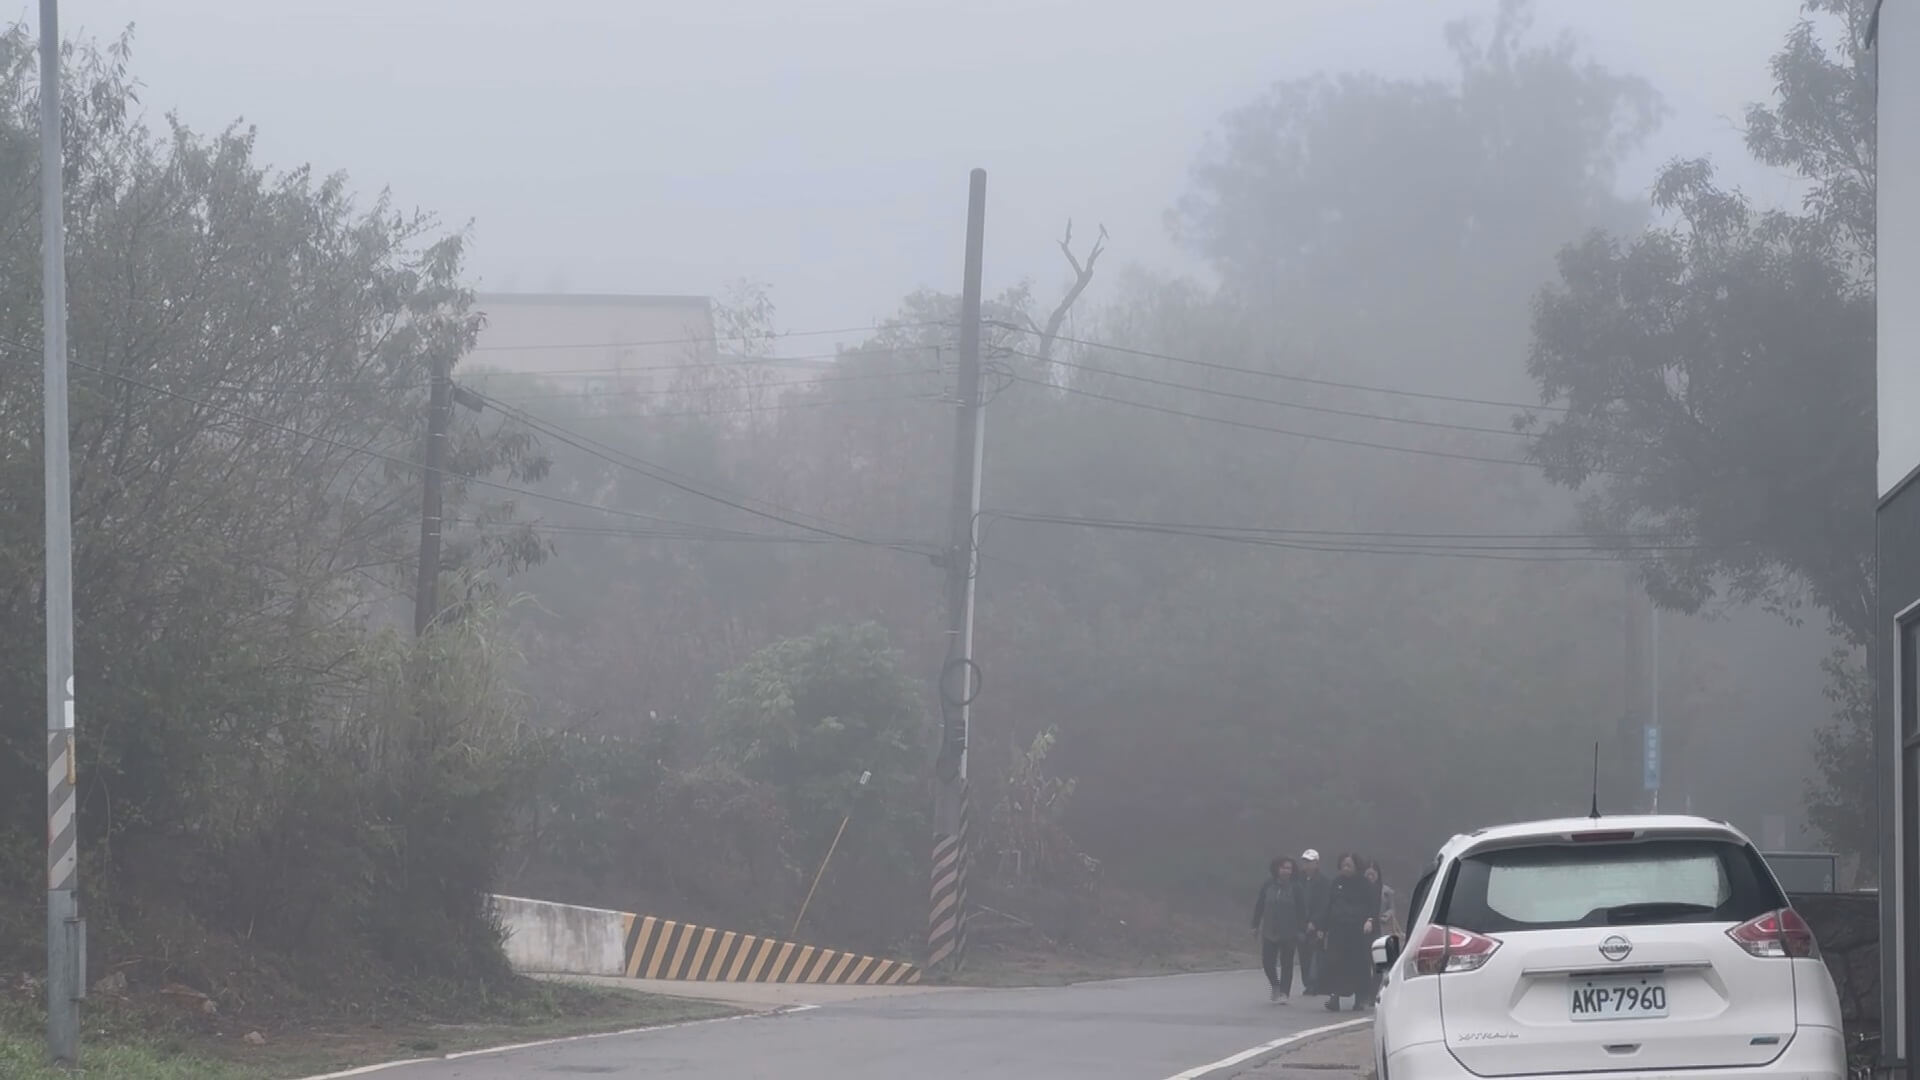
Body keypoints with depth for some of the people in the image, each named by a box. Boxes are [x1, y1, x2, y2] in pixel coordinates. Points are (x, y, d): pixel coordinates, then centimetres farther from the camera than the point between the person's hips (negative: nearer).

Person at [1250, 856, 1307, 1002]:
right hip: (1269, 932, 2)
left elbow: (1302, 910, -4)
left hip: (1289, 933, -2)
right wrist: (1256, 924, 5)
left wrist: (1301, 930, -7)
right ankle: (1275, 984, 27)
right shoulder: (1267, 885, -1)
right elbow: (1259, 905, 5)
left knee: (1286, 963, 3)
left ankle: (1284, 992, 13)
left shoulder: (1295, 888, -6)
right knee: (1267, 961, 1)